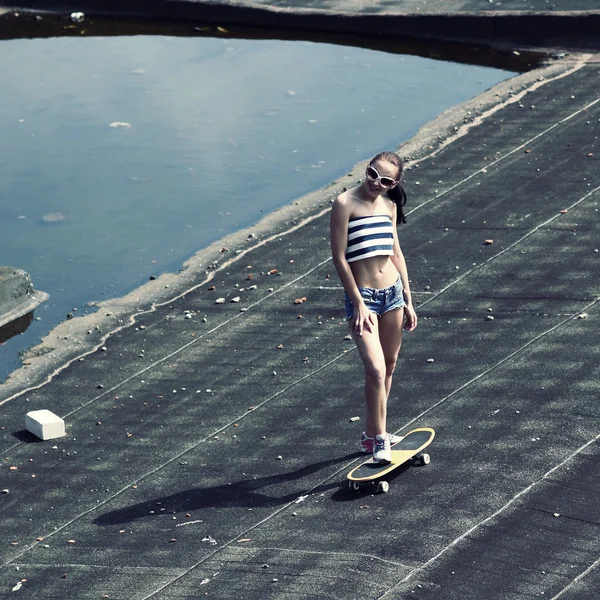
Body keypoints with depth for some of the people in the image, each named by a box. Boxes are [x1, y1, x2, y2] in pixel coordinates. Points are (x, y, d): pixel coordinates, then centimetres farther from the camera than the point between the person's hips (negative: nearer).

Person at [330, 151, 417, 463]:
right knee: (375, 370, -15)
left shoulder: (389, 205, 7)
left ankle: (374, 432, 28)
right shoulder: (345, 203, -12)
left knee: (388, 367, 14)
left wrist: (408, 301, 13)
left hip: (393, 292, 7)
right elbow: (339, 257, -13)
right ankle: (379, 440, -3)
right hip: (362, 296, -6)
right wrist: (359, 303, -15)